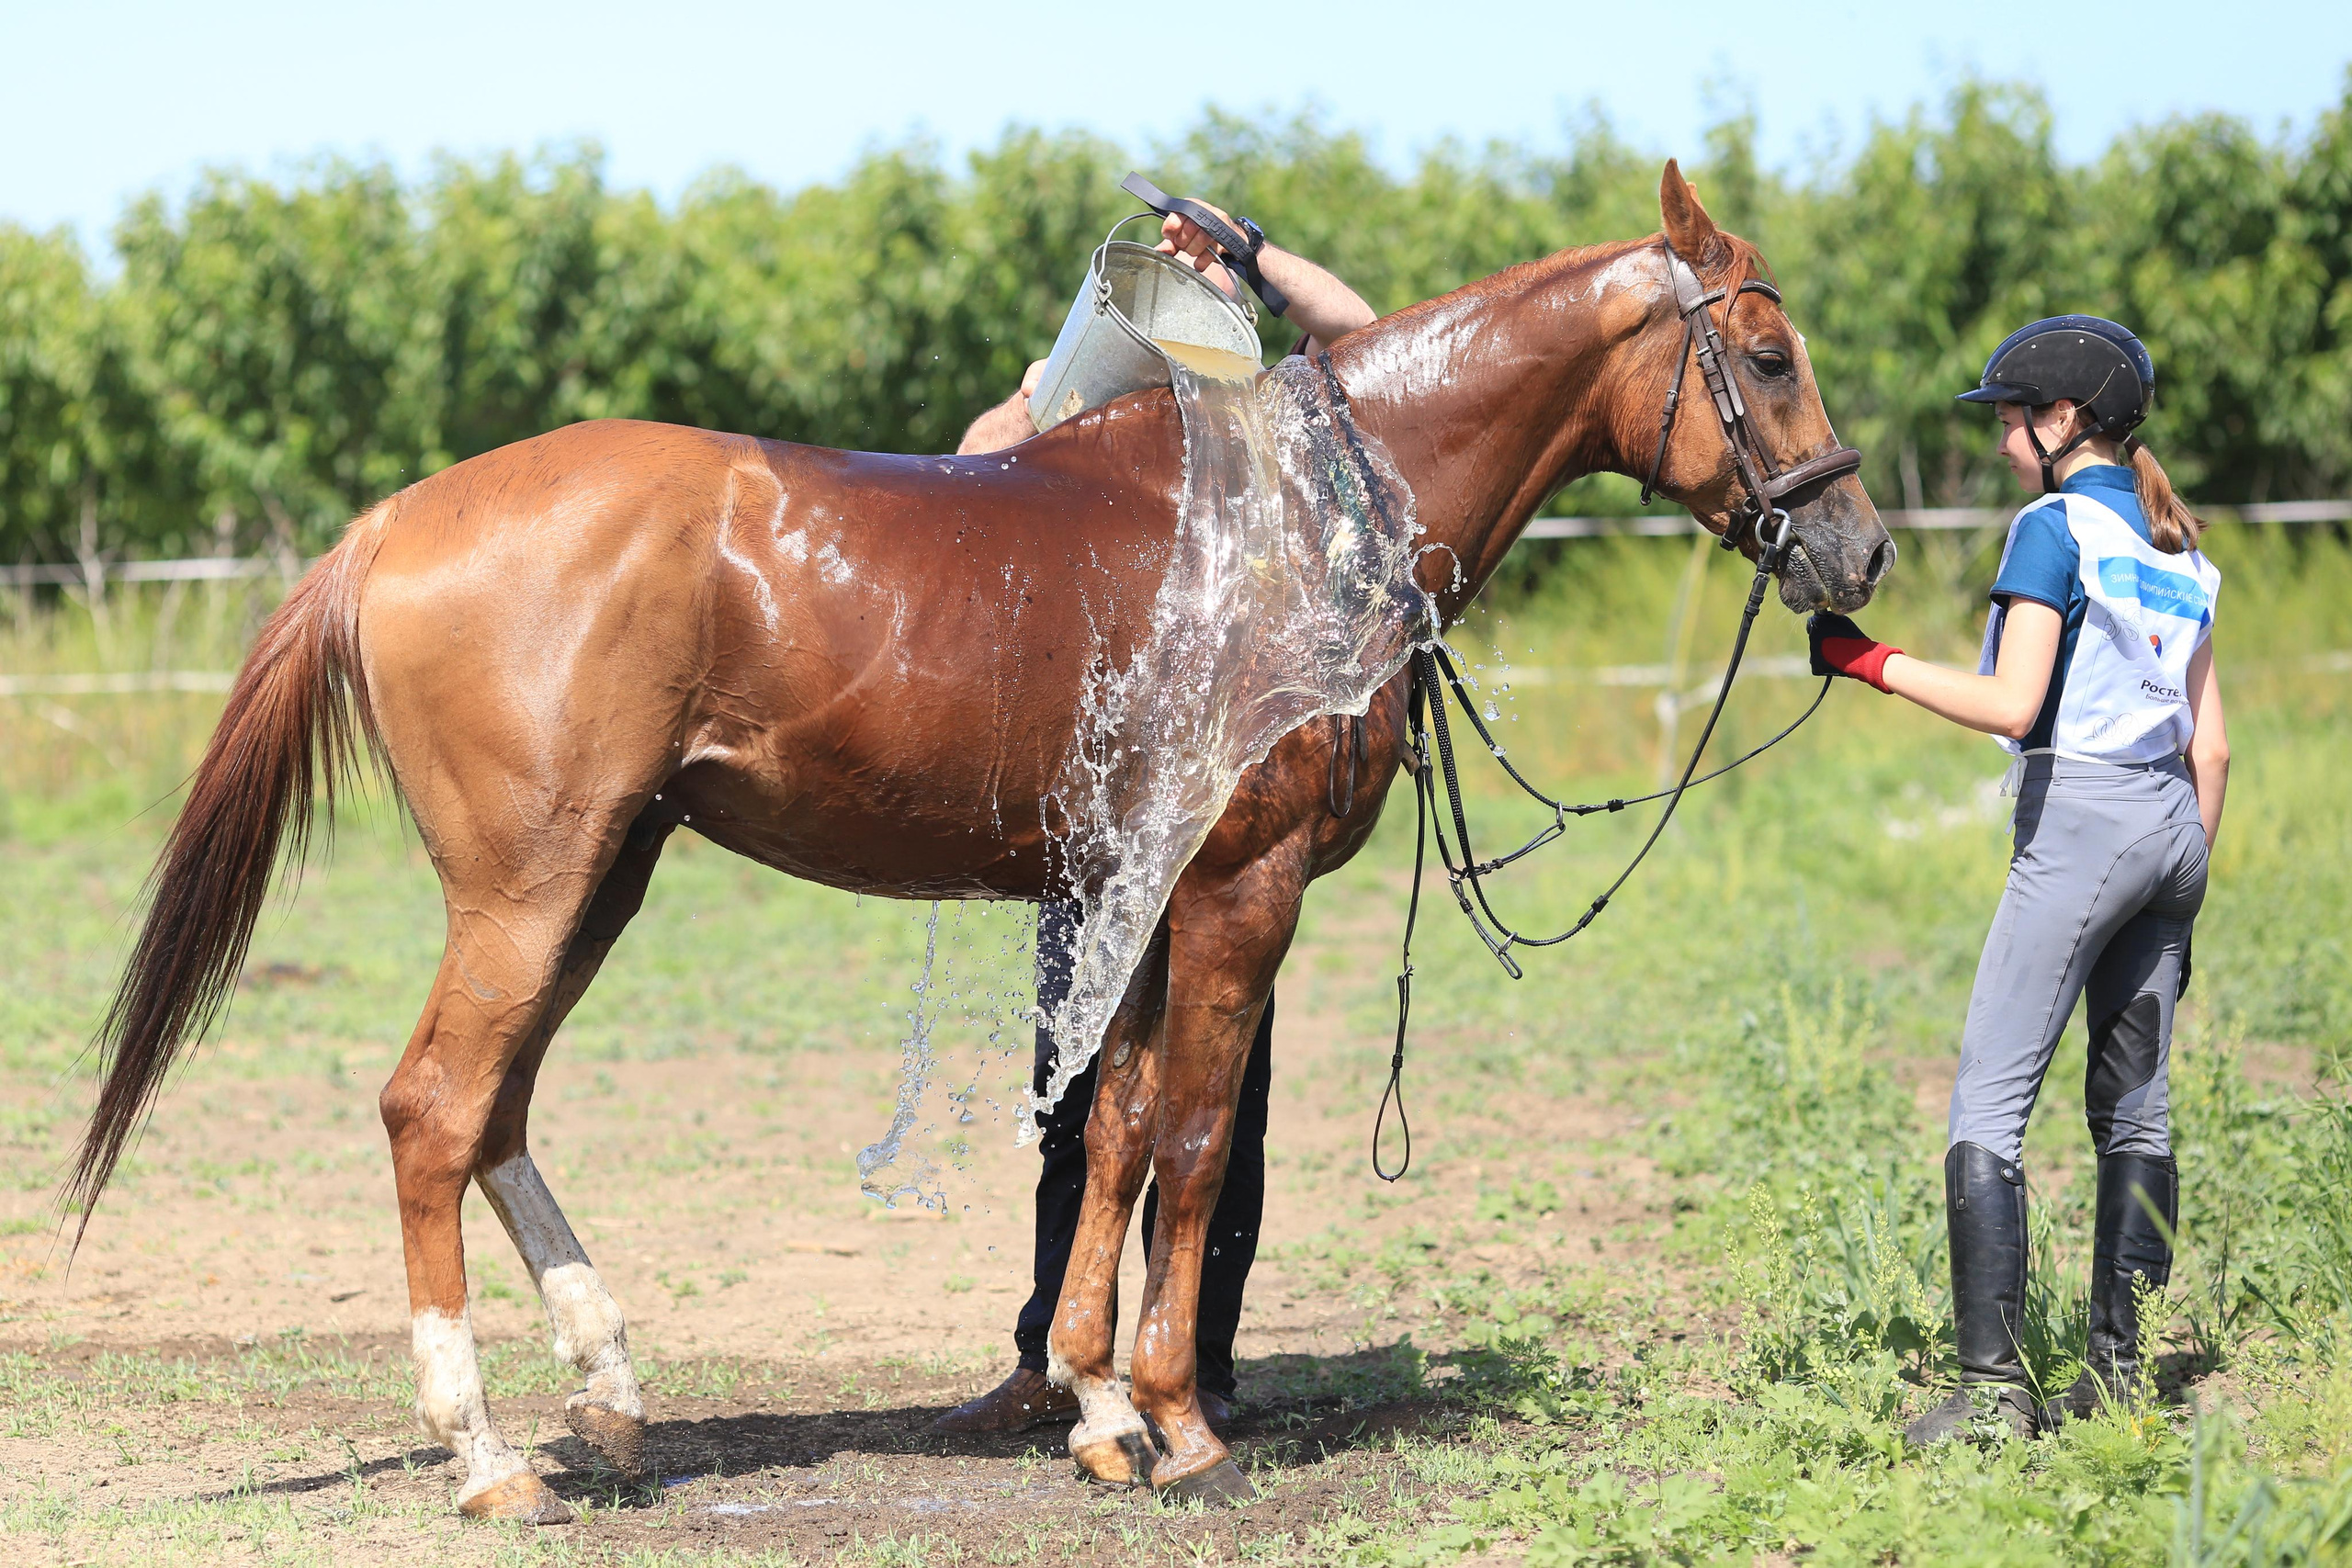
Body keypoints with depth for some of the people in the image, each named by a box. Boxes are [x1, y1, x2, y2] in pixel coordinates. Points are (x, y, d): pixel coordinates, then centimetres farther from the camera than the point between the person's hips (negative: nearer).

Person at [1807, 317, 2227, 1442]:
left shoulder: (2055, 527, -8)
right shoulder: (2178, 548, 15)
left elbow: (2012, 704, -17)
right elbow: (2210, 743, 15)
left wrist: (1871, 662, -10)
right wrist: (2184, 885, 21)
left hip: (2080, 819, -8)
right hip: (2173, 820, 8)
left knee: (1987, 1104, -8)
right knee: (2134, 1108, 12)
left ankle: (1994, 1382, -15)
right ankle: (2118, 1370, 12)